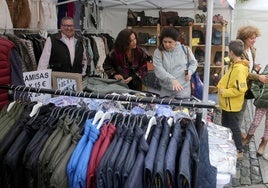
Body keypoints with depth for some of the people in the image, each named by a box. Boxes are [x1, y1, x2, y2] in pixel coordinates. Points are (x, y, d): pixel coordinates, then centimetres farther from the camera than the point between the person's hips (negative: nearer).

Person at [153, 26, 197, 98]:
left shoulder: (185, 49, 1)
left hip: (183, 90, 0)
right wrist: (172, 80, -27)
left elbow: (193, 63, 15)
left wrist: (190, 71, -7)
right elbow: (158, 70, -14)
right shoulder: (158, 52, -3)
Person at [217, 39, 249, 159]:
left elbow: (240, 89, -28)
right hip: (227, 104, 10)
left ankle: (239, 151, 20)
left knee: (234, 128, 4)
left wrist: (224, 92, -22)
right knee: (225, 126, 20)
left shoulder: (239, 69, -24)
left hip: (232, 105, -10)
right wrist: (221, 87, 7)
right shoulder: (234, 65, 7)